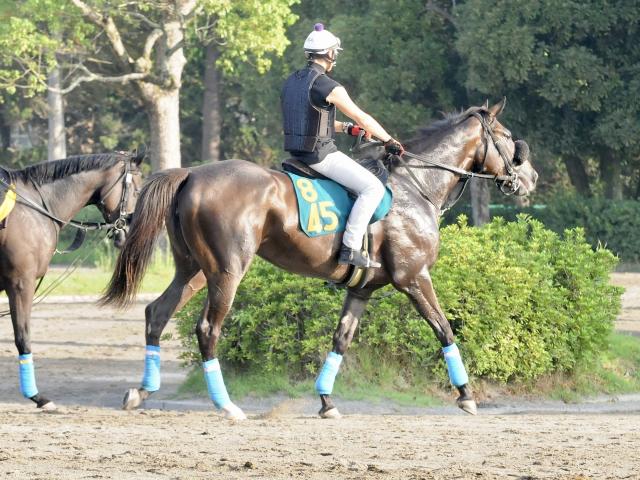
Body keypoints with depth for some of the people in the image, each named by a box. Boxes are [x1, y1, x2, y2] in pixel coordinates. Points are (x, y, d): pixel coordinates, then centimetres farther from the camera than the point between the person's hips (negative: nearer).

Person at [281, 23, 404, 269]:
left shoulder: (291, 82, 10)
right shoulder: (329, 87, -16)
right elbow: (364, 119, -7)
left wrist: (346, 128, 23)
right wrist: (389, 141, 6)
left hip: (297, 153, 9)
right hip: (321, 154, -9)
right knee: (373, 188, -12)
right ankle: (350, 248, -17)